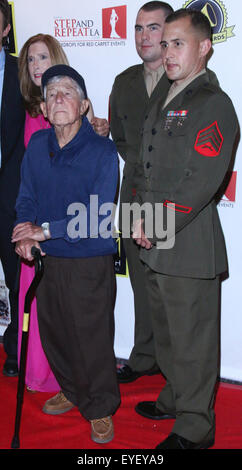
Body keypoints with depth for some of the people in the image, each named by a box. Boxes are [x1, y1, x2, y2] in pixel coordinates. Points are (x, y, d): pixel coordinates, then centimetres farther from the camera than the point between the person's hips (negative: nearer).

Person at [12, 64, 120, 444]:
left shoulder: (102, 151, -13)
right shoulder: (37, 145, 3)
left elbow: (99, 215, -18)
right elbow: (26, 195, 10)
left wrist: (46, 230, -19)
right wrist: (25, 228, -10)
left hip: (90, 263, -5)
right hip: (48, 260, 5)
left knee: (93, 339, 5)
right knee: (53, 332, 18)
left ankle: (101, 409, 26)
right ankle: (72, 391, 42)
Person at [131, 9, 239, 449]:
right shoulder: (163, 106, 17)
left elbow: (202, 182, -19)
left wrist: (156, 227, -16)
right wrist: (142, 218, 4)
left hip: (190, 248, -8)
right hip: (155, 247, 8)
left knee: (193, 342, 3)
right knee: (166, 332, 21)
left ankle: (194, 429, 18)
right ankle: (174, 399, 41)